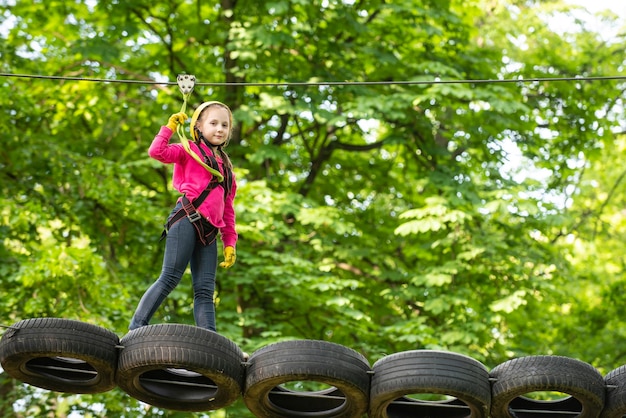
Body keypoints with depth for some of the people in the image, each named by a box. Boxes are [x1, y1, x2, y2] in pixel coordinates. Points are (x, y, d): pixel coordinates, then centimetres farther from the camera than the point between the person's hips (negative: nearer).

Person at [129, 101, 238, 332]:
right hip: (187, 220, -6)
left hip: (209, 232, 6)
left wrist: (229, 242, 16)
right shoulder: (190, 150, 8)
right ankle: (136, 328, -11)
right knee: (170, 277, -13)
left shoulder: (226, 167, 24)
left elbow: (228, 209, 23)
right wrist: (170, 127, -4)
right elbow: (157, 152, -10)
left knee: (205, 290, 0)